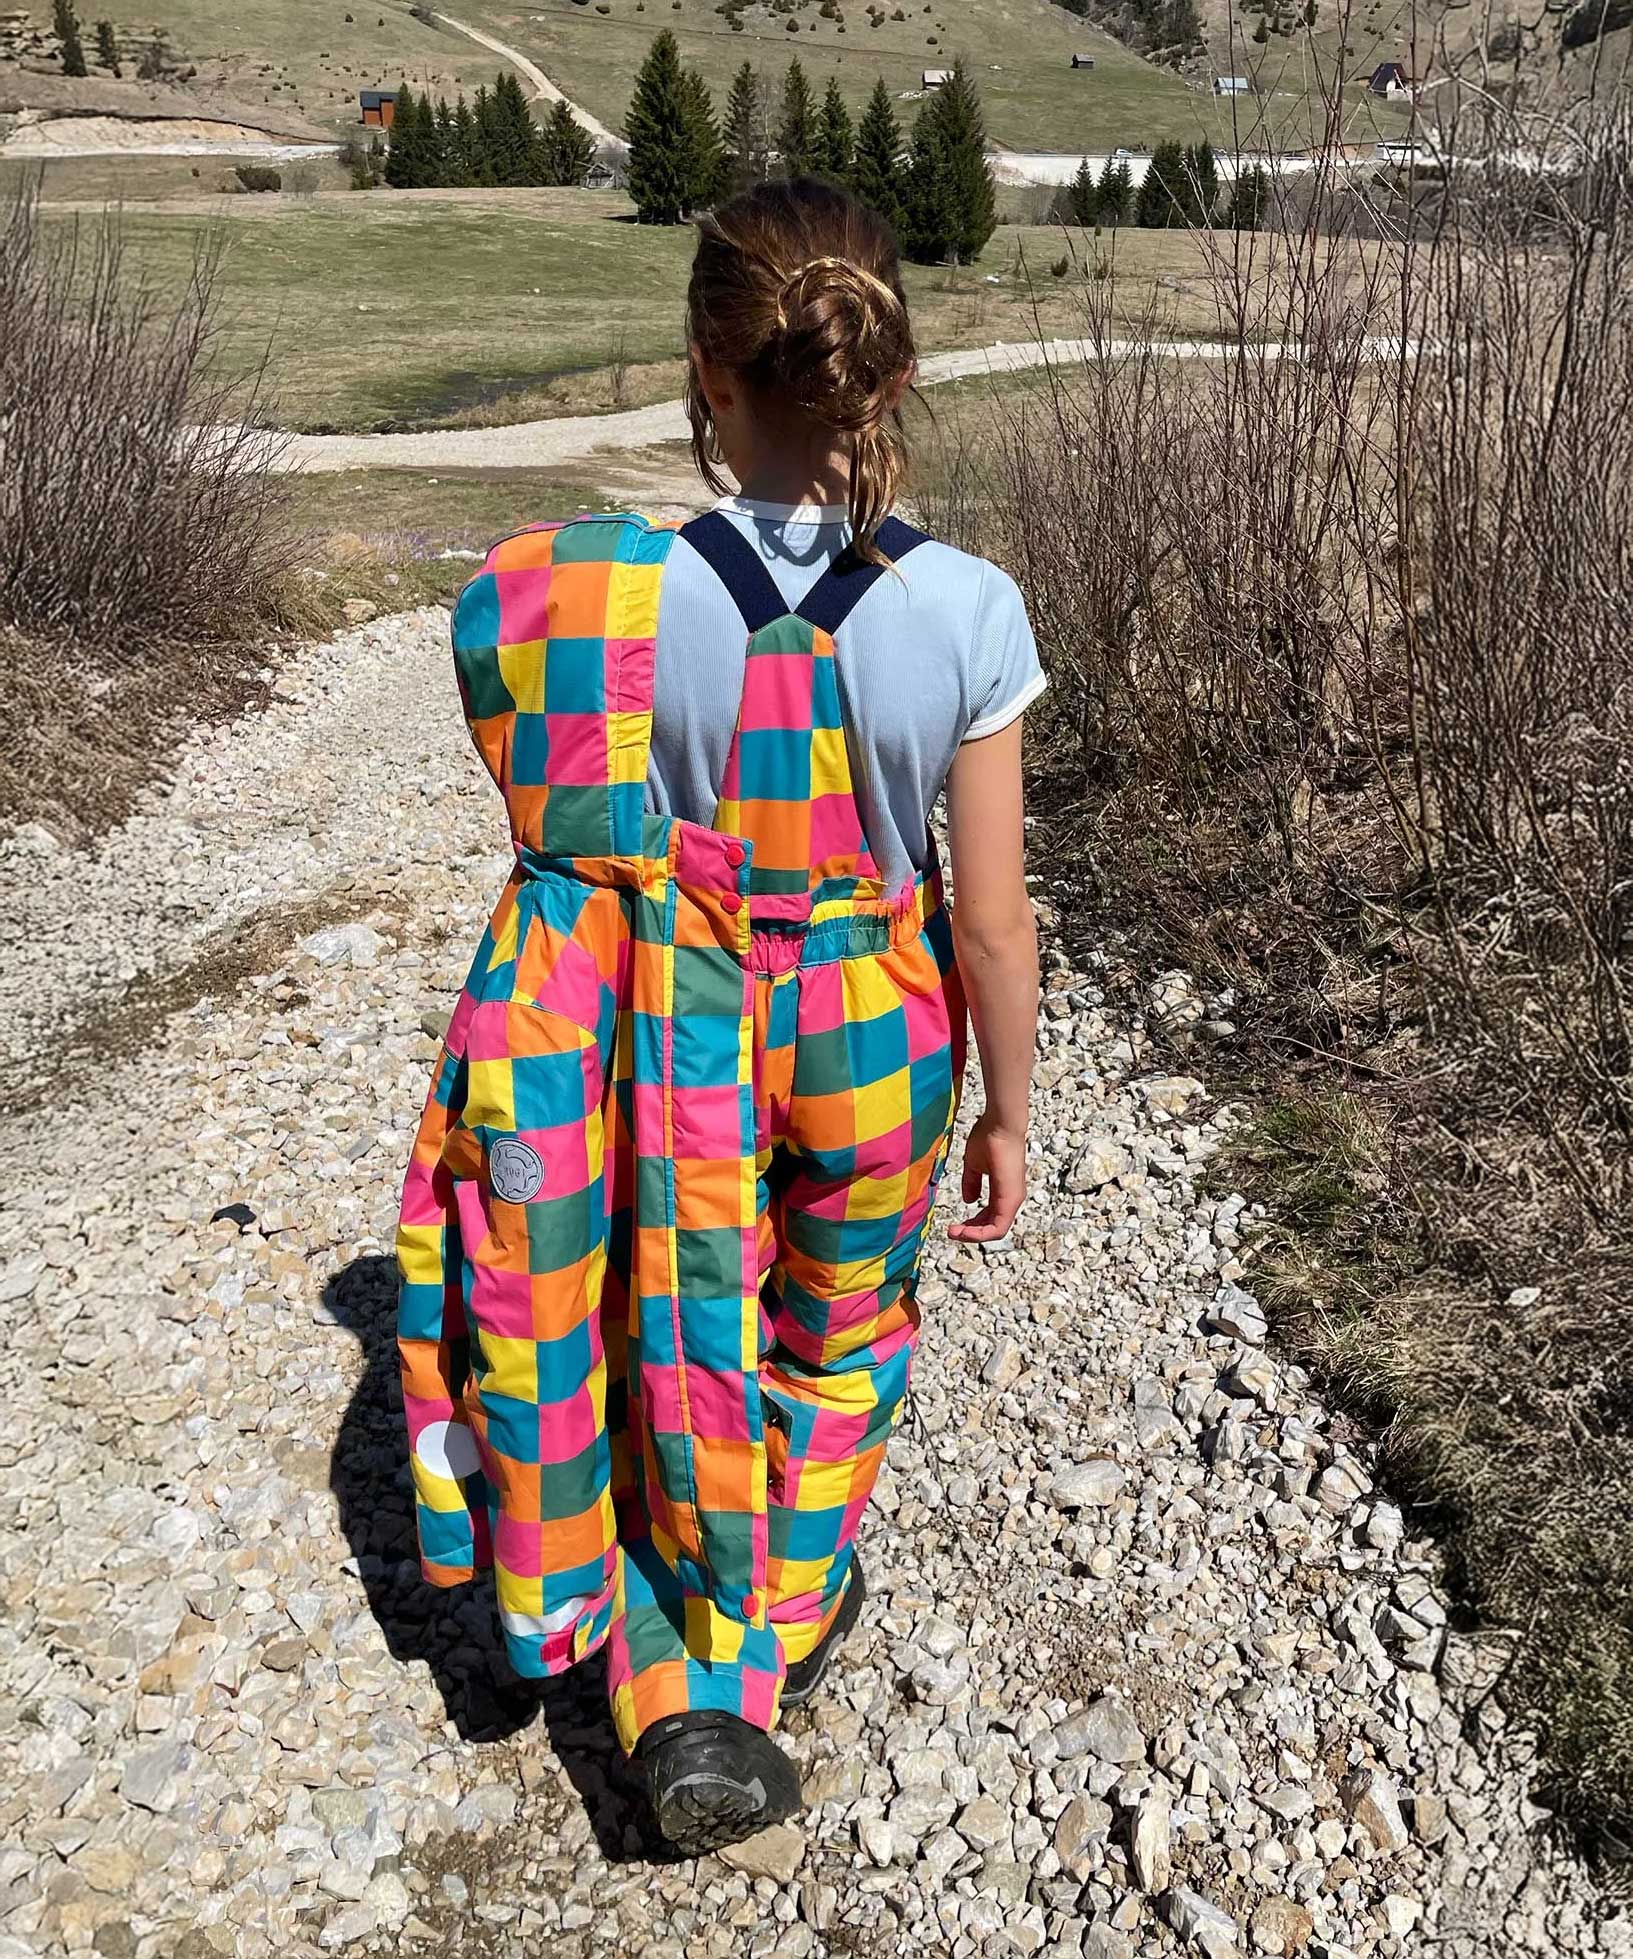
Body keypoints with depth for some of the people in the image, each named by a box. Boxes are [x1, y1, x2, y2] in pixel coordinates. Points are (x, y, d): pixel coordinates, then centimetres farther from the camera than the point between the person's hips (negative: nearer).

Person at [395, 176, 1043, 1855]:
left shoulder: (601, 602, -18)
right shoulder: (967, 614, -17)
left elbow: (571, 854, -7)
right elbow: (994, 917, -11)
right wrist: (1008, 1111, 5)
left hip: (679, 1053, -1)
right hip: (878, 1045, 1)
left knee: (682, 1354, 23)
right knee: (839, 1332, 28)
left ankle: (692, 1703, 21)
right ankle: (794, 1614, 50)